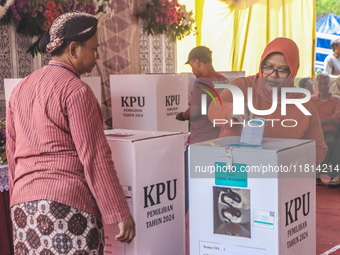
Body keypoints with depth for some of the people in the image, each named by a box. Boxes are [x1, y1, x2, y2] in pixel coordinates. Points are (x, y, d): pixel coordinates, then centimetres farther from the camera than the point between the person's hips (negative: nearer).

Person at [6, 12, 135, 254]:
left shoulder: (20, 89, 14)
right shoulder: (76, 90, -9)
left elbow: (12, 155, 18)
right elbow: (95, 157, -13)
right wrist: (120, 214, -10)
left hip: (23, 205, 8)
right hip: (69, 202, -7)